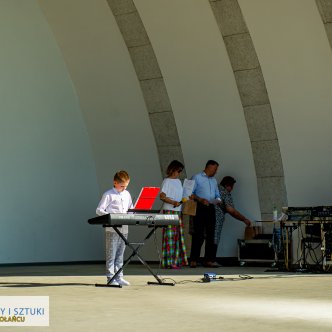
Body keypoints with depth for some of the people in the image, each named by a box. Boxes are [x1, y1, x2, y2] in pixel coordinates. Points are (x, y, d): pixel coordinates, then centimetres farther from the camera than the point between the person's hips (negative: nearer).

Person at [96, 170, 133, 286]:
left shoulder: (127, 194, 13)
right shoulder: (108, 195, -5)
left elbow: (131, 209, 22)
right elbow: (99, 210, -7)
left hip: (124, 228, 6)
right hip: (112, 229, -6)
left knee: (120, 254, 11)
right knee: (111, 254, -2)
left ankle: (119, 277, 16)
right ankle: (110, 278, 1)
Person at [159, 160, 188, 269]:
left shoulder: (178, 181, 18)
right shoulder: (167, 181, -6)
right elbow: (162, 196, -13)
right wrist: (173, 202, -23)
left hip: (178, 211, 8)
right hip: (169, 211, -8)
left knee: (178, 236, 7)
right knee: (169, 236, -8)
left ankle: (177, 260, 12)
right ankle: (168, 262, -6)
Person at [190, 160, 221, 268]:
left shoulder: (214, 180, 23)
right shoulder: (197, 178, 3)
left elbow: (217, 195, 26)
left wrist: (218, 200, 2)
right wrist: (200, 199, -18)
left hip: (211, 209, 6)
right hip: (200, 208, -6)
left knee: (210, 234, 3)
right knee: (198, 234, -9)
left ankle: (208, 260, 5)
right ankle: (193, 260, -6)